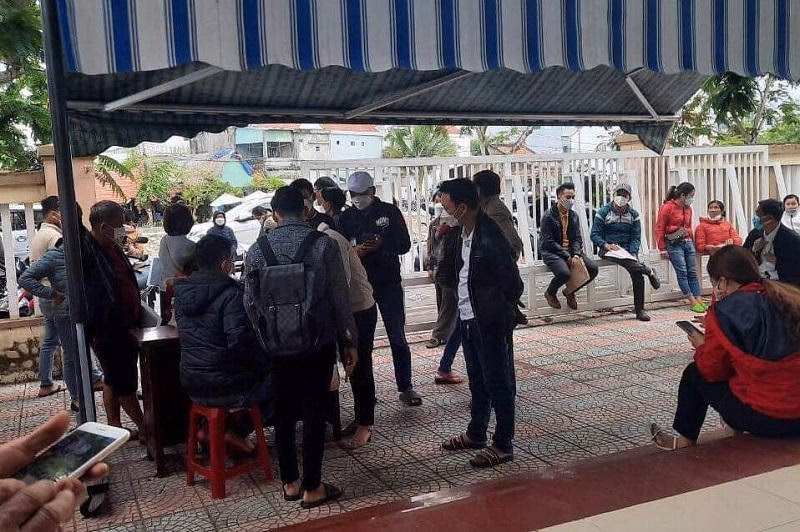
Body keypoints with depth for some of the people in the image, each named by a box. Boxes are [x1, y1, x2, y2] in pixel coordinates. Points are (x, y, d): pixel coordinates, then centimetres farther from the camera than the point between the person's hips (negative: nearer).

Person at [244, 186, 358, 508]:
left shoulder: (258, 249, -3)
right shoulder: (323, 244, -9)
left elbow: (250, 301, 1)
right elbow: (339, 298, -7)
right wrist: (350, 341, 3)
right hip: (318, 345, -2)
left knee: (284, 413, 15)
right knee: (314, 414, 6)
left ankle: (289, 483, 27)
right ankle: (312, 488, 15)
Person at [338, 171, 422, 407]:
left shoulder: (389, 212, 1)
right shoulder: (346, 217, 5)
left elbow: (405, 245, -2)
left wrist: (382, 244, -21)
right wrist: (353, 251, -18)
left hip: (389, 283, -1)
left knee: (397, 338, 2)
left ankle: (405, 387, 11)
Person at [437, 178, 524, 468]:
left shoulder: (489, 237, -22)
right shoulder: (463, 233, 6)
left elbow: (513, 285, -17)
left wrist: (498, 313, -7)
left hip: (489, 323, -9)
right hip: (468, 319, 9)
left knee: (498, 383, 4)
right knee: (477, 380, 21)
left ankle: (503, 444, 16)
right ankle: (476, 433, 36)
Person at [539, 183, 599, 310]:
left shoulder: (573, 216, 10)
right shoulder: (548, 217, -11)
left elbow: (577, 238, 9)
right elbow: (549, 242, -15)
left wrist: (575, 255, -12)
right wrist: (567, 257, -20)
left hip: (570, 251, 6)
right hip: (551, 252, -6)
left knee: (593, 268, -14)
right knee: (564, 273, -35)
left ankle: (570, 291, 10)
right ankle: (550, 293, 0)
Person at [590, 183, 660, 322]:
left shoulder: (633, 214, 11)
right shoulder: (603, 212, 1)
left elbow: (636, 238, 5)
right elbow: (594, 235, -5)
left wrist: (632, 254, -13)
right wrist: (606, 245, -22)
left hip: (626, 249, 3)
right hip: (608, 249, -3)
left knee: (637, 274, -17)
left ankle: (639, 311, -7)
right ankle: (648, 271, -8)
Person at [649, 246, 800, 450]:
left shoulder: (727, 310, -13)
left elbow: (712, 369, -6)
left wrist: (701, 346, 14)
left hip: (764, 419, -6)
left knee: (694, 374, 14)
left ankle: (685, 440, 28)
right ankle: (736, 429, 40)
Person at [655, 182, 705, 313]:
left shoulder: (688, 208, 11)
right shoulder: (667, 207, -9)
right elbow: (660, 228, -8)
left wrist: (690, 242, 15)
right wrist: (662, 249, -9)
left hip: (688, 242, 7)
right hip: (674, 244, -7)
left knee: (693, 272, 5)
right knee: (682, 272, -9)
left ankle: (699, 300, 6)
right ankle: (692, 302, -8)